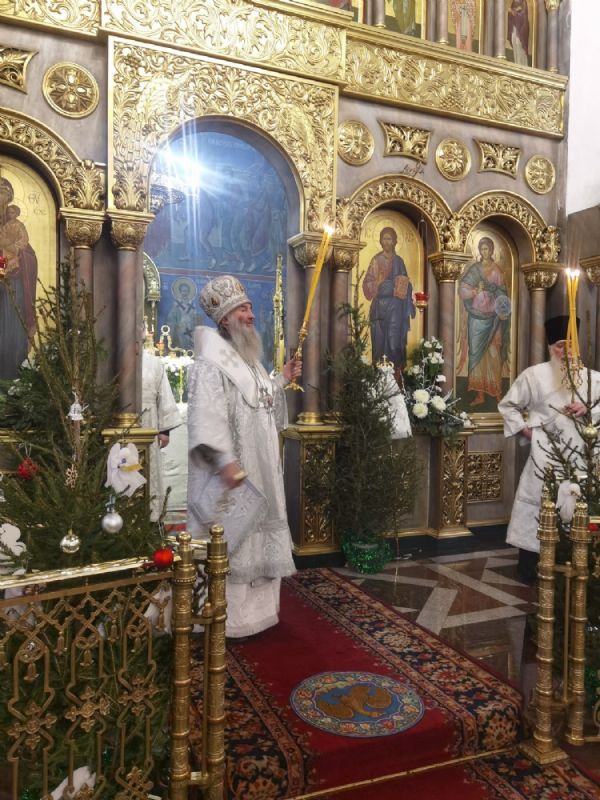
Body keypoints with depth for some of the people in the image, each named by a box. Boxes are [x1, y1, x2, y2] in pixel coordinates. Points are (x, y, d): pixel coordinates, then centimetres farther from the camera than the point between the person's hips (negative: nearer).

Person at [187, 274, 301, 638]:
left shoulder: (249, 359, 15)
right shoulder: (211, 362, -16)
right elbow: (207, 416, -26)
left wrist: (283, 380, 15)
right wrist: (225, 459, -33)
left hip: (259, 469, 9)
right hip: (232, 471, -9)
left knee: (256, 537, 17)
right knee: (230, 541, 0)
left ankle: (253, 607, 32)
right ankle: (226, 617, 14)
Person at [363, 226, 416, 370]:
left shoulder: (399, 261, 10)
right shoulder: (376, 260, 6)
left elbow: (406, 284, 11)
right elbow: (368, 282, 2)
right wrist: (379, 284, -17)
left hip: (396, 305, 1)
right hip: (380, 304, 0)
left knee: (394, 339, -6)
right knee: (379, 338, -1)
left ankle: (396, 369, -1)